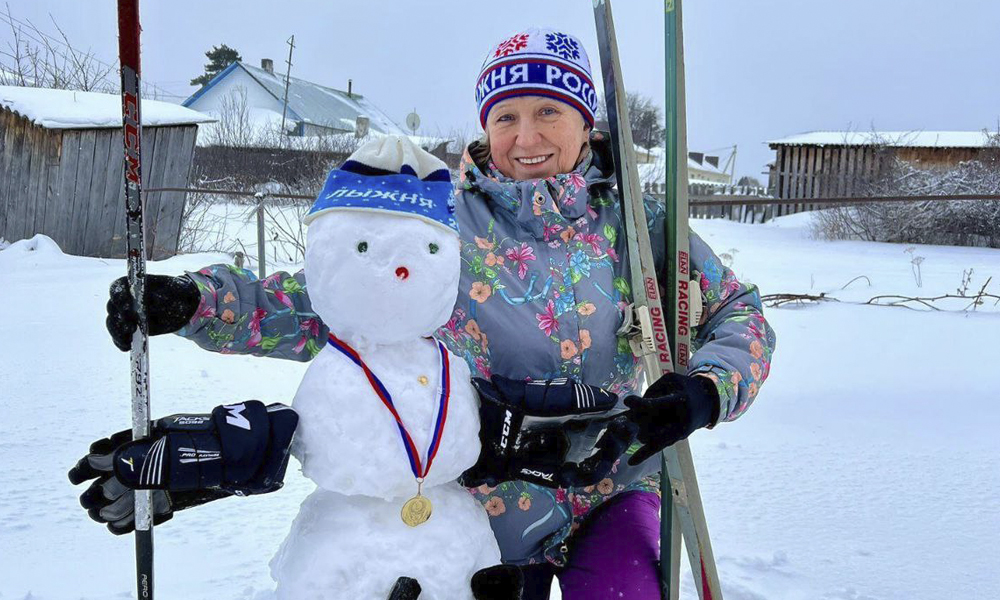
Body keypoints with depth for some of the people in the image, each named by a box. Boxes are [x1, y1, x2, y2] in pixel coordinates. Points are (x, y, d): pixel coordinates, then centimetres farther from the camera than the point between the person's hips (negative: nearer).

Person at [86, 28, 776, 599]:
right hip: (488, 513, 0)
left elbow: (738, 312, 0)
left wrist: (705, 389, -20)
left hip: (614, 498, 0)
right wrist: (193, 299, -20)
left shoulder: (634, 221, -5)